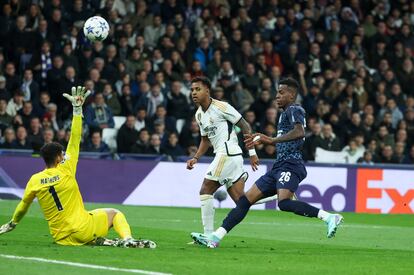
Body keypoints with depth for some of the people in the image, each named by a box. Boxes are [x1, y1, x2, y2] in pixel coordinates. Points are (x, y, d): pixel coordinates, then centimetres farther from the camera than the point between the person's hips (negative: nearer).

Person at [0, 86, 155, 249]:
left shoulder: (34, 180, 0)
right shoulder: (65, 171, -7)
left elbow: (23, 205, 13)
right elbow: (75, 140, -5)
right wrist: (77, 109, -2)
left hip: (62, 238, 3)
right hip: (83, 228, -3)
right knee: (114, 213, 18)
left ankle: (98, 241, -4)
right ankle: (127, 239, -11)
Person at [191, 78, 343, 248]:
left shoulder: (294, 110, -5)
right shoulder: (286, 113, 25)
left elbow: (300, 132, -25)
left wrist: (272, 140, -28)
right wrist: (263, 140, 37)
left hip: (290, 165, -10)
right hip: (280, 166, 10)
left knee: (284, 203, -33)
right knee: (246, 200, 6)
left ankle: (329, 217, -30)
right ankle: (215, 237, 6)